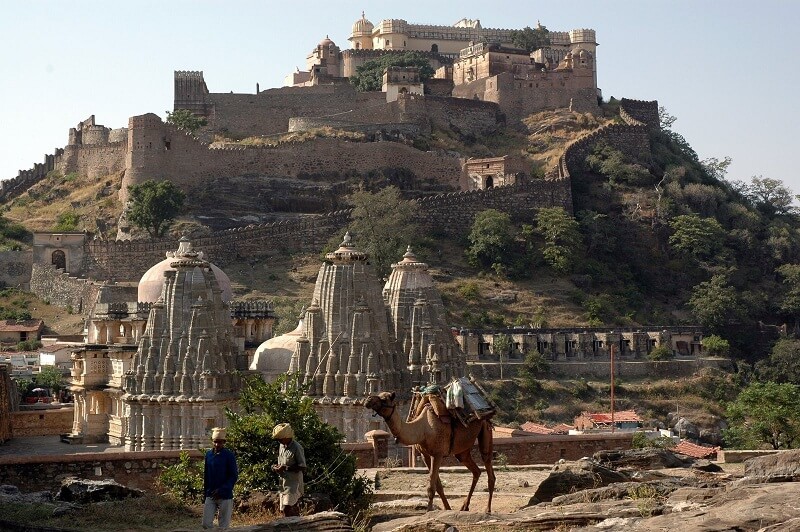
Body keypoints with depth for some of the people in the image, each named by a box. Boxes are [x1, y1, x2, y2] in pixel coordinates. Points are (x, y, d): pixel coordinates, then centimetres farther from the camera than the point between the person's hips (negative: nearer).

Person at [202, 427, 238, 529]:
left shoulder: (229, 456, -7)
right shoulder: (208, 455, 7)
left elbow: (234, 476, -9)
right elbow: (206, 475, 14)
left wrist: (221, 490, -18)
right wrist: (205, 492, 13)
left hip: (225, 496, -4)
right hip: (210, 496, 4)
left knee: (224, 526, 1)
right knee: (206, 523, -1)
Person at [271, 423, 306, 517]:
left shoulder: (296, 448, -13)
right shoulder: (281, 446, 12)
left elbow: (303, 468, -14)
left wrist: (286, 468, -21)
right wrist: (277, 467, -1)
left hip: (294, 483, -8)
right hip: (284, 483, 8)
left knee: (286, 508, -18)